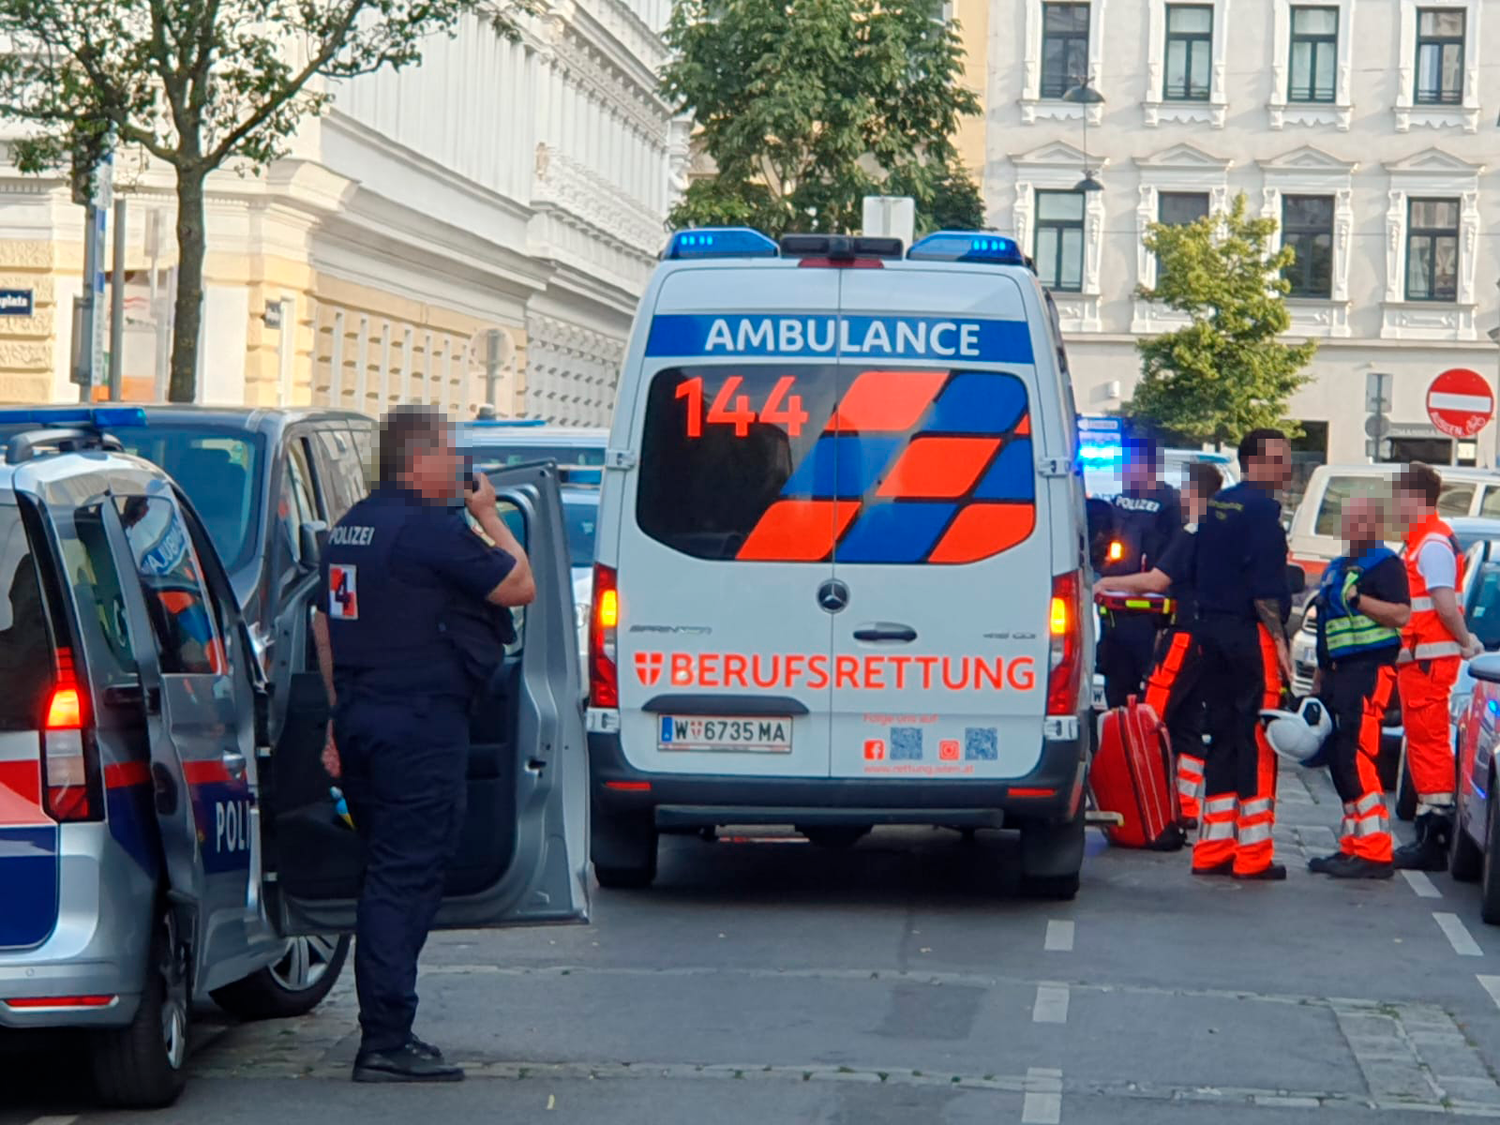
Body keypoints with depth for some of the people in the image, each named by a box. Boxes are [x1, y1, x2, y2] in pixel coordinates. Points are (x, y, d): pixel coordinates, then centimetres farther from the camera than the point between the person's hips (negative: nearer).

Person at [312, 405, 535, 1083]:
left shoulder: (351, 526, 14)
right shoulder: (432, 527, -15)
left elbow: (325, 622, 21)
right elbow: (519, 587, -10)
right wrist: (489, 516, 4)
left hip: (361, 718, 9)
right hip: (420, 725, -9)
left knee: (387, 874, 16)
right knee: (407, 878, -7)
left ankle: (384, 1029, 21)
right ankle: (386, 1044, -8)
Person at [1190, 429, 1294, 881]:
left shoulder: (1218, 505, 15)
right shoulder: (1261, 508, -11)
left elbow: (1198, 575, 18)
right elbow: (1263, 585, -17)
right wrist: (1279, 640, -14)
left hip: (1212, 632, 8)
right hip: (1251, 636, -8)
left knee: (1223, 737, 12)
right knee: (1257, 742, -4)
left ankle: (1212, 850, 13)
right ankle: (1253, 855, -4)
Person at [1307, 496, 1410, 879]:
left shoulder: (1385, 564, -5)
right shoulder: (1336, 568, 23)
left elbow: (1402, 615, -17)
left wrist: (1357, 599, -22)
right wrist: (1319, 678, 25)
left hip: (1369, 671, -9)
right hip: (1338, 673, 10)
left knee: (1356, 757, -16)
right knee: (1338, 760, 9)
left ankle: (1374, 853, -17)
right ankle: (1353, 845, 17)